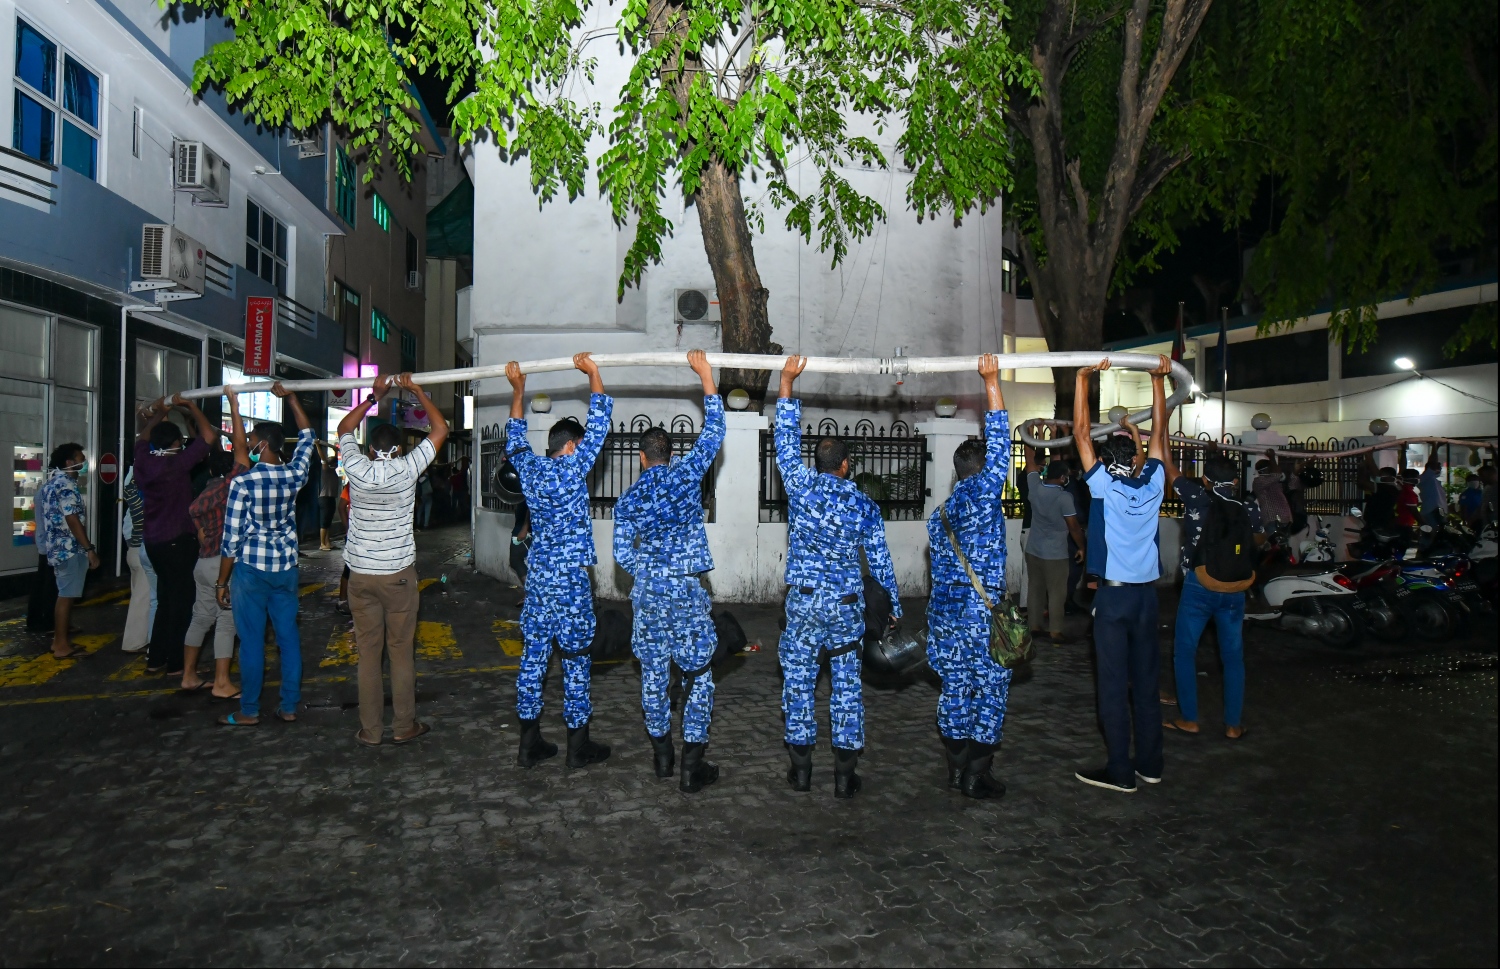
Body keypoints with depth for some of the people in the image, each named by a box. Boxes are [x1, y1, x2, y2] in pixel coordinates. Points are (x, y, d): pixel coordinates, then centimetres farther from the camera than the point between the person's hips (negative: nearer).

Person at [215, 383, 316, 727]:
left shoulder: (242, 483, -13)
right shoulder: (294, 475, -2)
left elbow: (232, 539, -10)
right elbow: (307, 435, 17)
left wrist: (222, 582, -1)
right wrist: (290, 396, 22)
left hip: (251, 569, -4)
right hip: (286, 568, 4)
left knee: (252, 641, 3)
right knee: (289, 637, 9)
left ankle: (249, 711, 12)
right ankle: (289, 706, 15)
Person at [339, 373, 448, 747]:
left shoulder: (356, 468, -4)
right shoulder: (406, 469, -9)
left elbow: (344, 429, 17)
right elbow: (441, 430, 1)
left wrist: (374, 397, 19)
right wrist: (418, 391, 7)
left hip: (361, 574, 2)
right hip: (398, 573, -2)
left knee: (368, 653, 7)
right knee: (402, 652, 6)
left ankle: (370, 729, 12)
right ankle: (404, 726, 14)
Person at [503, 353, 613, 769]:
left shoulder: (530, 470, 4)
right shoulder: (572, 469, -11)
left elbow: (515, 441, 22)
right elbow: (599, 424, -9)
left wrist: (517, 390, 29)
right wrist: (592, 373, -3)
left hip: (537, 578, 6)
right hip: (571, 579, -6)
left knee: (533, 657, 9)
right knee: (575, 661, 2)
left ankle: (530, 742, 16)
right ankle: (578, 745, 10)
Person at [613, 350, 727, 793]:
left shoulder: (628, 499, 3)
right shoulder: (686, 475, -5)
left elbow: (623, 555, 3)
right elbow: (714, 430, -1)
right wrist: (705, 376, 3)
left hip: (647, 591, 3)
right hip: (686, 590, -3)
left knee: (653, 673, 14)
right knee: (697, 676, 4)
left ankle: (662, 756, 23)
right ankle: (692, 767, 3)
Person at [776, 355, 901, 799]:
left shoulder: (801, 485, -5)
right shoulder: (865, 506, -1)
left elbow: (786, 437, 3)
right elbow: (880, 561, 5)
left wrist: (787, 381, 6)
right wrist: (894, 605, 17)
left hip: (803, 601, 0)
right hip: (847, 605, 1)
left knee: (798, 680, 9)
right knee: (847, 684, 8)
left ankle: (801, 766, 15)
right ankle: (845, 773, 10)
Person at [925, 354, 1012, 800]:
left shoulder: (939, 515, 12)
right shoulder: (984, 493, -8)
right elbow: (999, 443, -11)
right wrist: (992, 382, -10)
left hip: (944, 610, 6)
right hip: (982, 609, -6)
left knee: (955, 686, 12)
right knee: (990, 689, 3)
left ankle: (956, 767, 19)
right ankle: (977, 775, 5)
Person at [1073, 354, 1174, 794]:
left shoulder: (1104, 486, -8)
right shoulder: (1153, 485, 2)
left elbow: (1081, 432, -6)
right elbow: (1159, 432, 13)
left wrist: (1084, 377, -3)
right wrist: (1158, 380, 19)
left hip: (1113, 593, -5)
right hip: (1146, 593, 5)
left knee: (1114, 684, -1)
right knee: (1146, 682, 12)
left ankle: (1120, 771, 2)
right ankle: (1150, 763, 19)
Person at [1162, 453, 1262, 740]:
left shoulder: (1196, 498, -10)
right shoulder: (1248, 509, -2)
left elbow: (1168, 467, 1)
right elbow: (1259, 539, 18)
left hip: (1197, 587, -3)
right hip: (1233, 590, 3)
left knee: (1184, 652, 9)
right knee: (1233, 657, 11)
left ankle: (1189, 719, 12)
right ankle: (1233, 725, 15)